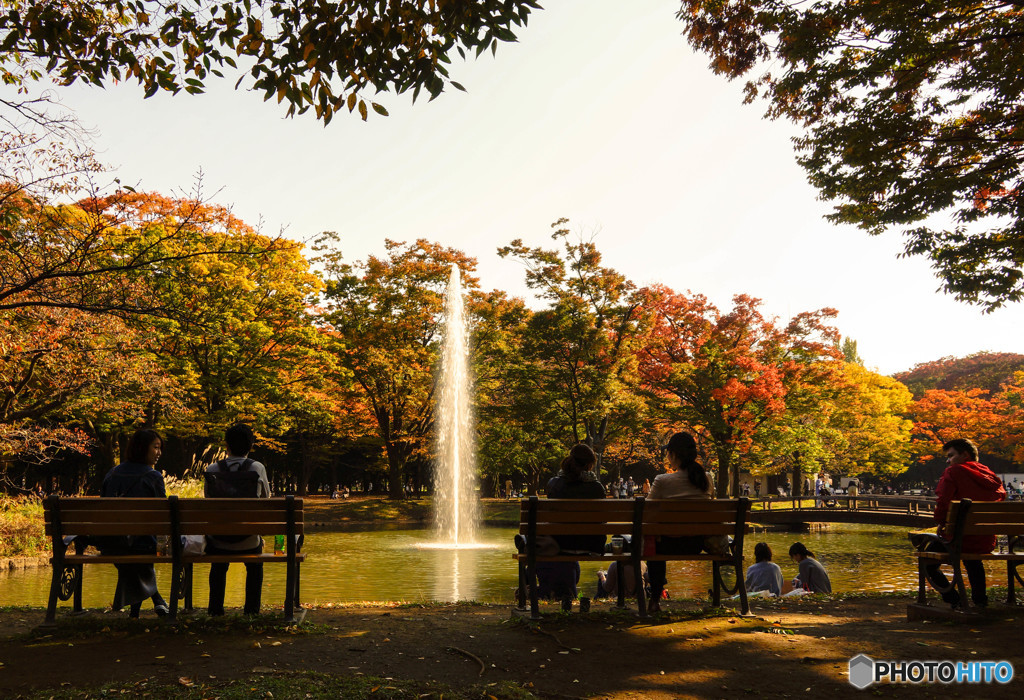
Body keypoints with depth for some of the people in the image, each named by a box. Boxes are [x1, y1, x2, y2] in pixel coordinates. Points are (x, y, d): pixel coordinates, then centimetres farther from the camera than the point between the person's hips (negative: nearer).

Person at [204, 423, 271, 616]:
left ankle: (215, 609, 38)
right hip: (248, 542, -1)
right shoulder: (258, 468, -8)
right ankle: (252, 610, 30)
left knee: (218, 567, 36)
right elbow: (266, 498, 8)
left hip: (218, 542, 1)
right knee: (255, 566, 34)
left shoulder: (212, 469, -6)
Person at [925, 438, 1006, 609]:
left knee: (927, 561, 16)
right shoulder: (992, 476, 8)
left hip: (960, 539, -6)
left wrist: (941, 523, -1)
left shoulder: (953, 472, -10)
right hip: (987, 543, 7)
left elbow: (942, 503, -19)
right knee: (972, 558, 41)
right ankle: (980, 598, 37)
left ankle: (955, 600, 1)